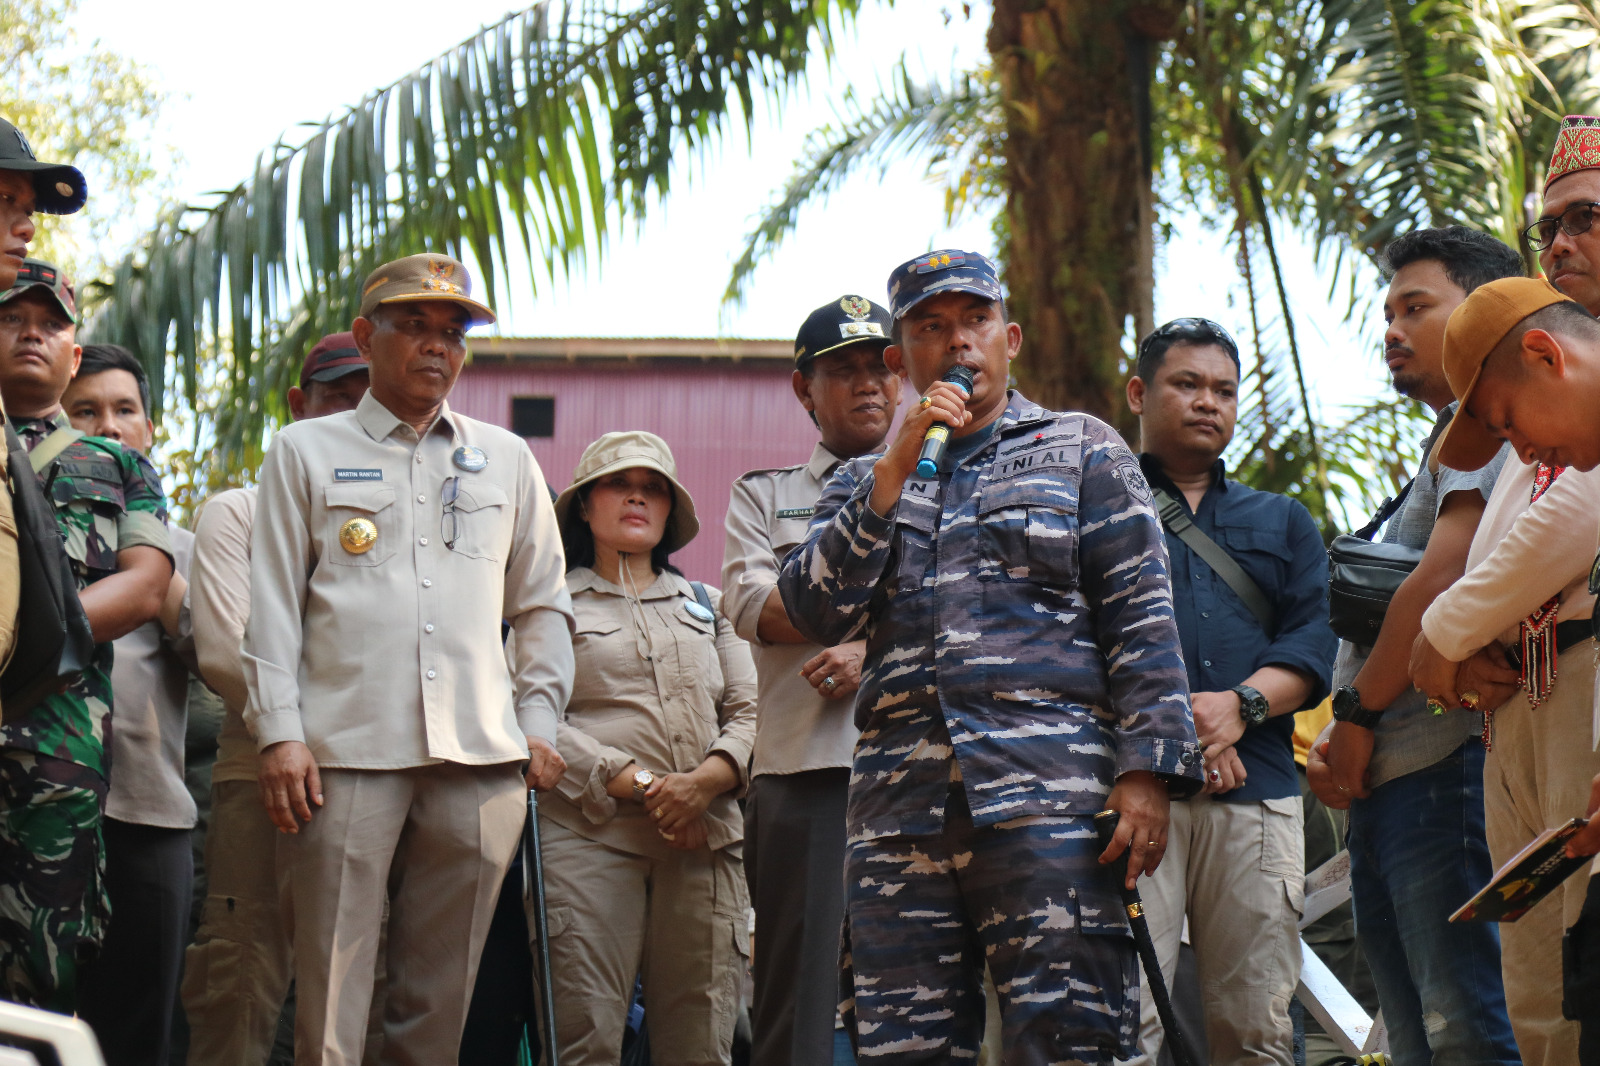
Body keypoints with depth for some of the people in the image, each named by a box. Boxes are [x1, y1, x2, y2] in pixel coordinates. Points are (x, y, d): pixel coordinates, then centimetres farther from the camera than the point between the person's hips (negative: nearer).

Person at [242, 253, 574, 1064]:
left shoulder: (506, 459, 18)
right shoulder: (306, 451, 12)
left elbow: (544, 603, 21)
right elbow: (271, 602, 6)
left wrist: (539, 721, 10)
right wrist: (280, 732, -4)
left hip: (480, 755, 3)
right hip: (345, 751, -2)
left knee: (441, 993, 3)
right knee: (330, 986, -7)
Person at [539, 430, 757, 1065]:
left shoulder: (706, 604, 24)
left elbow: (747, 711, 15)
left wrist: (707, 780, -7)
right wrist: (641, 786, -11)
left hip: (704, 839, 3)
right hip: (591, 833, -3)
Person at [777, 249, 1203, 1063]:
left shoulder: (1082, 452, 14)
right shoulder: (865, 482, 22)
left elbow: (1141, 620, 6)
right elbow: (815, 612, 4)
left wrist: (1146, 770, -7)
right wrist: (897, 468, -2)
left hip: (1047, 791, -3)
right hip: (900, 806, 3)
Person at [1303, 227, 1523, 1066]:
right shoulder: (1444, 444, 29)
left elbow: (1449, 573, -16)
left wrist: (1358, 714, -9)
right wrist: (1333, 743, 8)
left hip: (1447, 764, -10)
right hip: (1381, 784, 10)